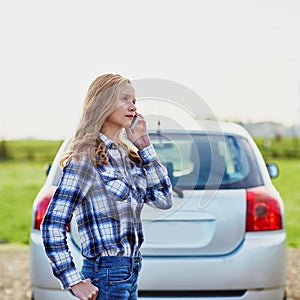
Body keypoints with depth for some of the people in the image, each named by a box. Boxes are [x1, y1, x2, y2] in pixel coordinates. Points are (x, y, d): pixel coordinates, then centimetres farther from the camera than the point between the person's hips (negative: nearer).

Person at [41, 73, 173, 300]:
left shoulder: (128, 155, 11)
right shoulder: (85, 157, -12)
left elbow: (164, 199, 8)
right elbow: (53, 225, -15)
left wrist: (144, 146, 5)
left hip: (130, 272, 8)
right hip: (106, 274, -8)